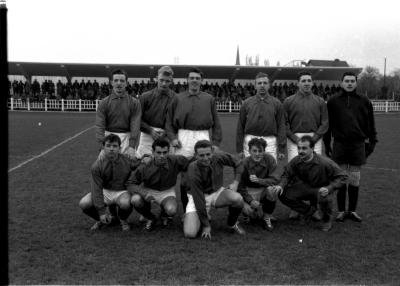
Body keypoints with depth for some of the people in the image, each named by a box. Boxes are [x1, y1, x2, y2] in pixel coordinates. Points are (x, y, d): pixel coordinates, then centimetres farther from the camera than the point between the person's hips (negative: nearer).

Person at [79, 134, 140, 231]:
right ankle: (100, 220, 10)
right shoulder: (97, 165, -14)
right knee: (84, 203, -24)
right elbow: (96, 188, -15)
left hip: (121, 191, -1)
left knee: (125, 203, -38)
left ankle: (123, 220, 2)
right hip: (104, 191, 1)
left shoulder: (127, 161, -12)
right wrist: (101, 211, -19)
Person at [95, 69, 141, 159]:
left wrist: (132, 146, -16)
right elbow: (100, 125, -4)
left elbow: (135, 125, -5)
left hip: (127, 138, 0)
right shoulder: (104, 103, 4)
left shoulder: (134, 103, 3)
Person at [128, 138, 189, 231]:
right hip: (148, 191, 0)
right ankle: (150, 218, 2)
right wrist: (143, 192, -35)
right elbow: (130, 184, -17)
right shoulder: (144, 167, -22)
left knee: (171, 210, -32)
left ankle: (164, 215, 12)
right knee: (135, 200, -32)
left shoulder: (175, 161, -23)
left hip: (167, 192, 0)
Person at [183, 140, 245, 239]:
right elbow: (199, 200, -24)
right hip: (198, 197, -3)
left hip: (217, 192, 3)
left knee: (237, 199, -30)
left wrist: (236, 182, -10)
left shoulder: (219, 157, -19)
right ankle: (204, 219, 14)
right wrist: (206, 226, -19)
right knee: (190, 234, -21)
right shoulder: (193, 172, -29)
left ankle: (232, 224, 2)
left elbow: (238, 164, 3)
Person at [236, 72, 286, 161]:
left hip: (270, 141, 0)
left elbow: (281, 126, 5)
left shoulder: (276, 103, 8)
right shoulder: (247, 103, 8)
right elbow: (240, 127, 8)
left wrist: (281, 149, -2)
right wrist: (239, 149, 3)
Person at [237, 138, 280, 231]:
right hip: (250, 192, 0)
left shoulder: (269, 159, -15)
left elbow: (275, 180, -19)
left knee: (271, 189, -34)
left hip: (265, 189, 0)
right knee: (247, 209, -28)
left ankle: (267, 218, -9)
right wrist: (251, 200, -24)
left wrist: (258, 180, -34)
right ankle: (254, 213, 15)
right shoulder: (245, 163, -15)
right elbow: (241, 187, -10)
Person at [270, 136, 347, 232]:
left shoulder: (325, 162, -27)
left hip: (322, 188, -4)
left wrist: (329, 188, -35)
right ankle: (308, 210, 10)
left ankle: (327, 219, -2)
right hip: (306, 187, 4)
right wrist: (281, 185, -23)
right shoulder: (296, 161, -15)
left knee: (324, 198, -40)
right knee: (283, 194, -16)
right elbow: (286, 175, 0)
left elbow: (342, 176, -21)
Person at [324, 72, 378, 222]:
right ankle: (341, 211, 13)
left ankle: (352, 210, 17)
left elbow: (370, 124, 9)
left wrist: (372, 142, 3)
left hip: (358, 144, 1)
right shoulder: (333, 101, 3)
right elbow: (327, 124, 6)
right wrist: (327, 144, 4)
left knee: (355, 179, 6)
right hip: (340, 144, -1)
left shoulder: (364, 101, 5)